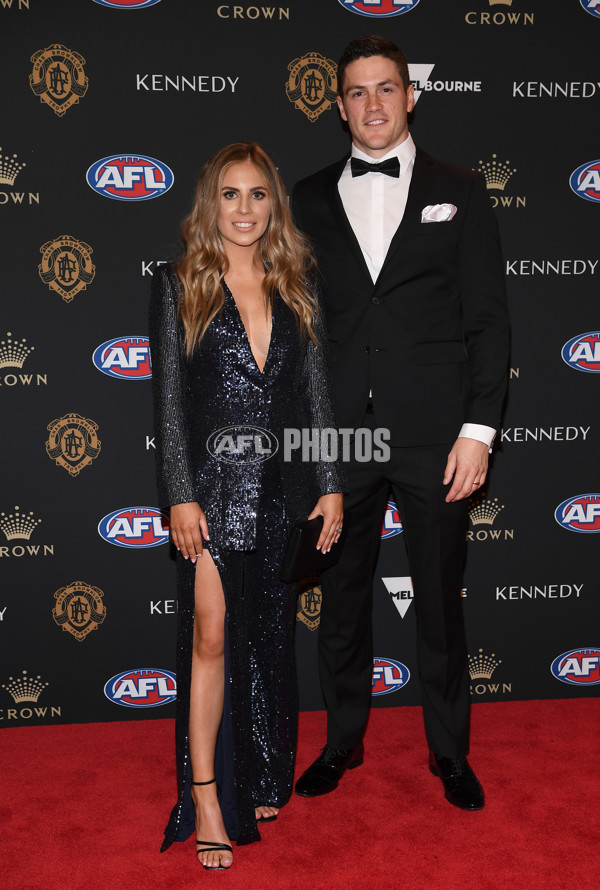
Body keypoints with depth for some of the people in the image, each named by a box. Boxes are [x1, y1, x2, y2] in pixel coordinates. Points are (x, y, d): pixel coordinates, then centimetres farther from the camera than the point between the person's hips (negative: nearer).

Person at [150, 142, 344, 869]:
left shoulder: (295, 287, 9)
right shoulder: (180, 285, 0)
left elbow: (316, 392, 8)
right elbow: (169, 396, -4)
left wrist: (329, 484, 4)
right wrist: (180, 495, -10)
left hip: (281, 487, 3)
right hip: (215, 483, -3)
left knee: (269, 639, 13)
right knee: (212, 638, -2)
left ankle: (261, 781, 31)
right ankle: (207, 802, 9)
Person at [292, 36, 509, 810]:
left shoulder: (459, 191, 5)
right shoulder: (310, 199, 9)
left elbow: (487, 319, 1)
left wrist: (478, 429, -7)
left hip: (434, 435, -1)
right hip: (339, 434, 2)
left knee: (439, 602, 9)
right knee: (341, 597, 12)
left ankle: (449, 751, 28)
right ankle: (342, 740, 32)